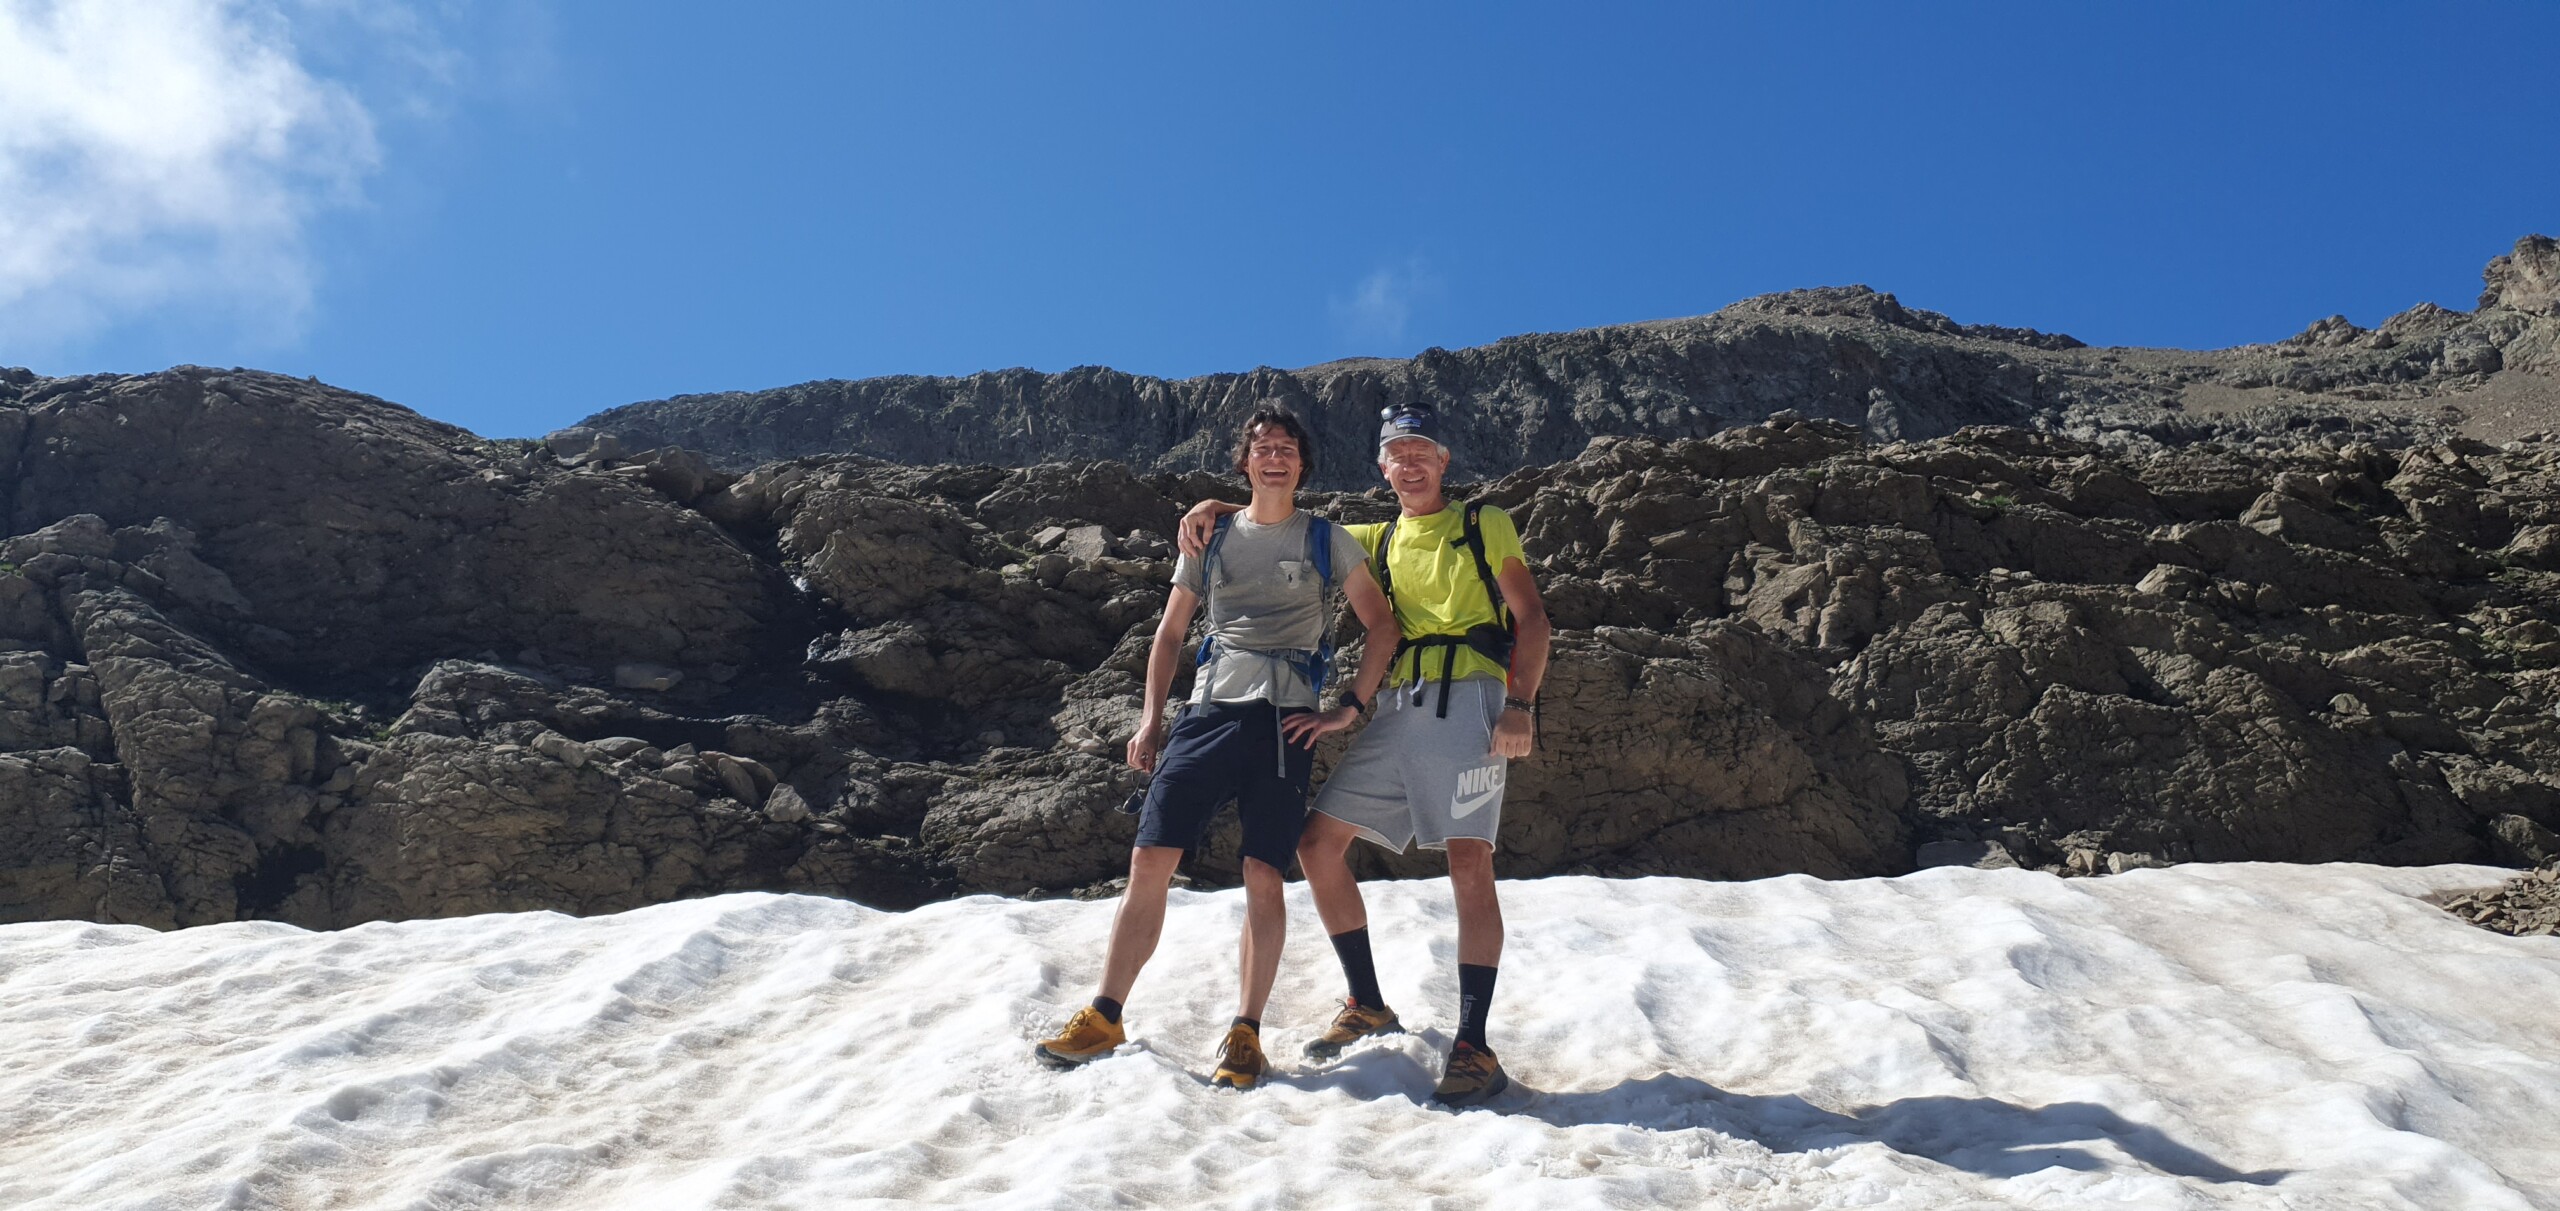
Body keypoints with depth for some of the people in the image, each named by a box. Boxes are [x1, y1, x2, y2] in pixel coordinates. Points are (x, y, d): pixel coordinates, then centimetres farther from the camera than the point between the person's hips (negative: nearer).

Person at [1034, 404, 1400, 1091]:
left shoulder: (1327, 541, 10)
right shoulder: (1212, 537, 16)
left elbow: (1383, 628, 10)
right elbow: (1170, 633, 20)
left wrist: (1349, 709, 0)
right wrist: (1151, 719, 10)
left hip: (1284, 719, -2)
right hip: (1210, 707, 2)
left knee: (1263, 873, -7)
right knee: (1150, 859, -5)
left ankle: (1246, 1032, 1)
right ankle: (1104, 1019, 1)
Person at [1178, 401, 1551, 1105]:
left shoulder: (1485, 525, 9)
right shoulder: (1380, 541, 22)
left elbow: (1531, 616, 2)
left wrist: (1521, 704, -12)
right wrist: (1218, 508, 13)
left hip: (1469, 699, -6)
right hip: (1400, 707, 6)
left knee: (1469, 863, -16)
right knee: (1319, 841, 0)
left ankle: (1474, 1047, -14)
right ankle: (1367, 1007, 12)